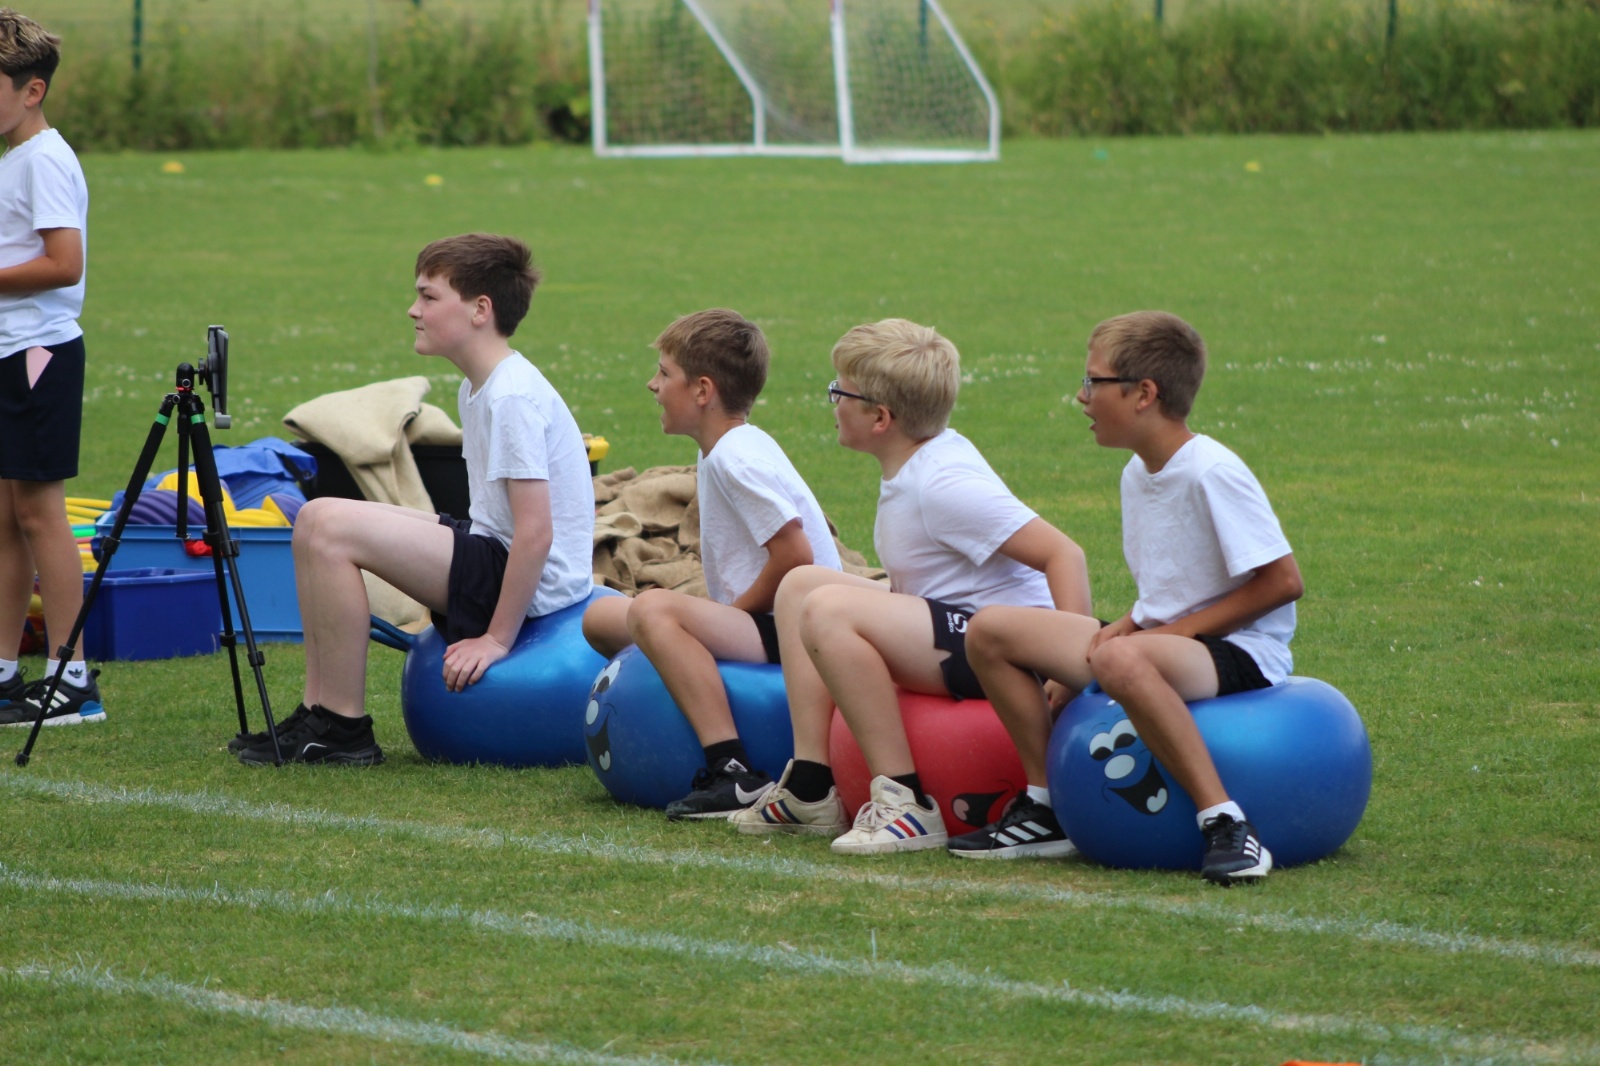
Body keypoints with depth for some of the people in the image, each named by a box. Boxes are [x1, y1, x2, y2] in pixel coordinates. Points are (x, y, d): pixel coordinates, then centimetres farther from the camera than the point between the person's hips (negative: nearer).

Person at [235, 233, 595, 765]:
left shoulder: (512, 397, -19)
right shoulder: (480, 387, 13)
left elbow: (536, 532, -24)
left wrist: (497, 638, -21)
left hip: (533, 583, -11)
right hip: (493, 548, 11)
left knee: (328, 527, -20)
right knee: (319, 519, 11)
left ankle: (345, 730, -13)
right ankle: (319, 711, 8)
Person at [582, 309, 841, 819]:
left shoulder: (738, 457, -17)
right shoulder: (720, 452, 15)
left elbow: (795, 555, -25)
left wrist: (735, 610, -14)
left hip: (791, 637, -11)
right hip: (761, 626, 11)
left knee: (653, 610, -34)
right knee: (602, 616, 12)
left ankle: (734, 773, -40)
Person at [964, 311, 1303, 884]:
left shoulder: (1211, 472, -18)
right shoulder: (1138, 473, 10)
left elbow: (1282, 581, -20)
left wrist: (1175, 629, -19)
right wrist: (1129, 624, -1)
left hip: (1236, 651, -9)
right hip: (1162, 639, 9)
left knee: (1122, 660, -43)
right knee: (991, 631, 2)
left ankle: (1227, 826, -39)